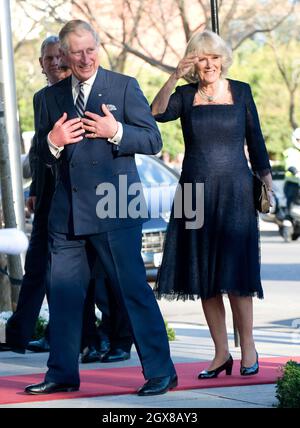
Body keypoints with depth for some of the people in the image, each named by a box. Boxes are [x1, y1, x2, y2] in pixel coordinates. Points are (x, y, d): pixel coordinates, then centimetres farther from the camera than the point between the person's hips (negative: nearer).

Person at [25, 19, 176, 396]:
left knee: (133, 288, -5)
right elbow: (42, 152, 16)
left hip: (114, 208, -5)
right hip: (67, 211, 5)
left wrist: (116, 132, -18)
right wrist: (53, 141, -7)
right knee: (63, 292, 8)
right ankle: (62, 373, 19)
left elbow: (153, 139, -2)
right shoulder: (53, 96, 13)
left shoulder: (124, 86, 1)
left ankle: (160, 372, 1)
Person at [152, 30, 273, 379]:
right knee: (204, 275, 2)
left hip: (234, 192, -2)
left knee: (234, 271, -8)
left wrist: (266, 181, 5)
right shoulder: (185, 95, 6)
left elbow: (256, 140, 9)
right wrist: (174, 76, -23)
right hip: (196, 192, 2)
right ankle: (221, 353, 9)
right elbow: (158, 113, -14)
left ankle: (247, 347, 2)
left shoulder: (240, 92, 6)